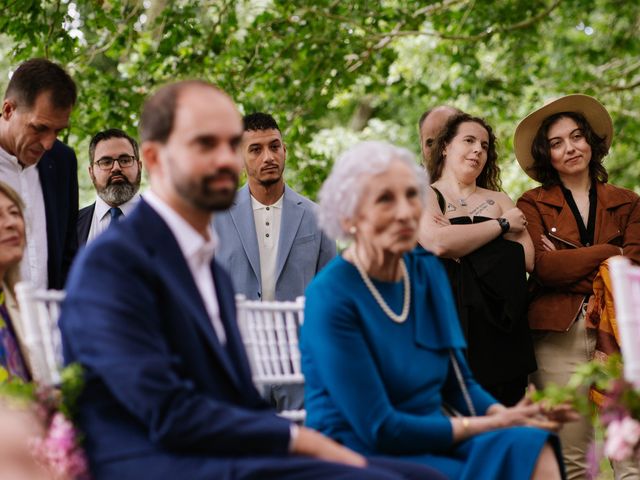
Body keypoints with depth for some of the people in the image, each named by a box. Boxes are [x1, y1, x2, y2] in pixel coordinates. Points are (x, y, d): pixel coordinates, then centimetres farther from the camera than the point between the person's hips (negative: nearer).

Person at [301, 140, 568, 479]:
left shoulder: (428, 271, 6)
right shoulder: (331, 296, -14)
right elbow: (378, 429, -16)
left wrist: (504, 413, -9)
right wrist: (491, 424, -13)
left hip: (433, 442, 6)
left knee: (533, 450, -22)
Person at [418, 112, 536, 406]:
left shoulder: (498, 200, 17)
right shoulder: (424, 195, 6)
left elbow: (529, 259, 3)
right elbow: (438, 243, -15)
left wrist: (460, 239, -7)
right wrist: (502, 224, -2)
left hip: (500, 331, 4)